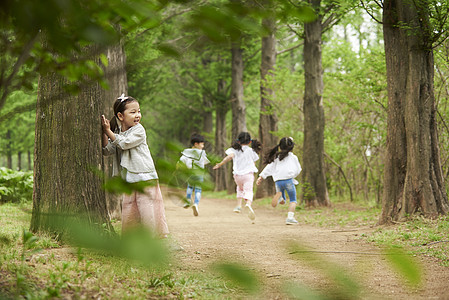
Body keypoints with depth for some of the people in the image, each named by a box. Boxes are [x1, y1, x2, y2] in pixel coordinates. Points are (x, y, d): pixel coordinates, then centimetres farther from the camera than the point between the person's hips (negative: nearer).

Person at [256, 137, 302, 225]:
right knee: (293, 200, 11)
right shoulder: (293, 157, 6)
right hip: (288, 179, -4)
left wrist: (261, 177, 13)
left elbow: (269, 167, 12)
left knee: (282, 201, 18)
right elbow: (298, 170, 9)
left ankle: (279, 195, -18)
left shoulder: (277, 157, 16)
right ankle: (290, 217, -7)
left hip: (278, 181, 4)